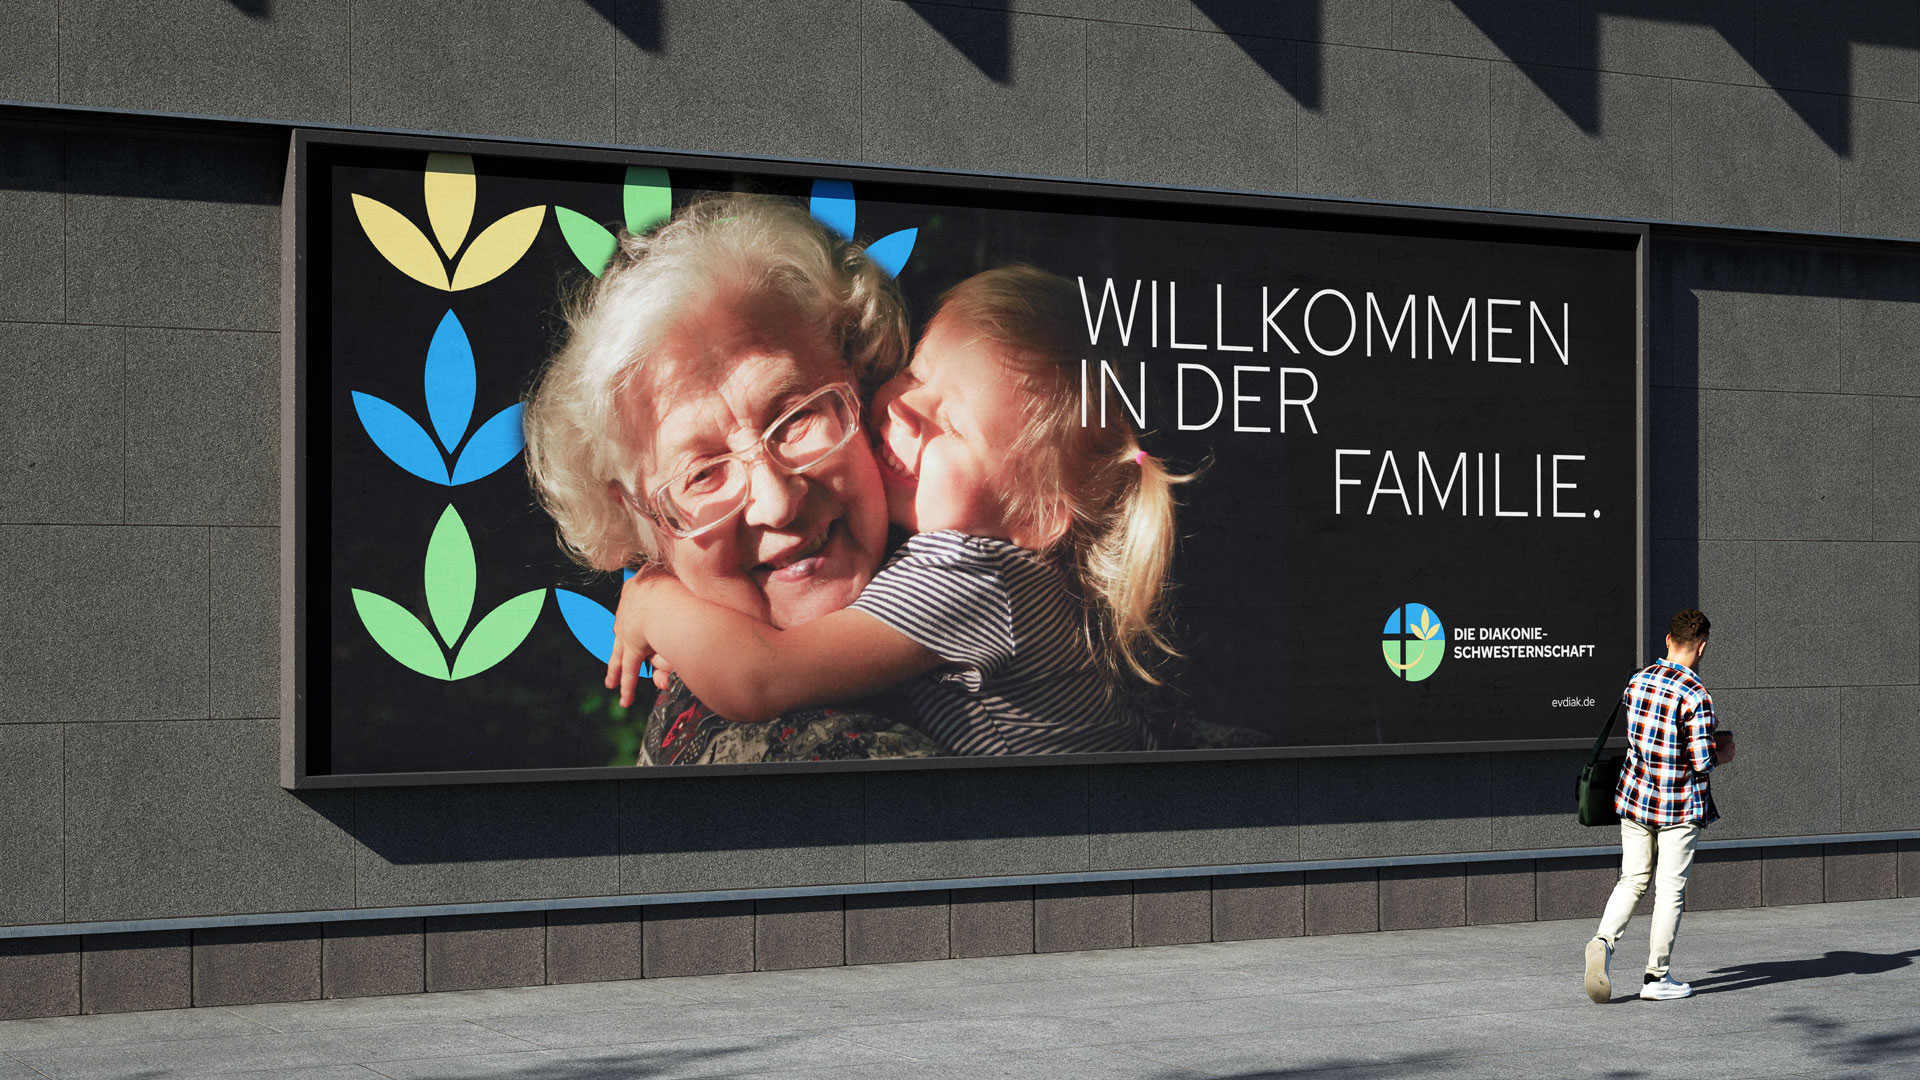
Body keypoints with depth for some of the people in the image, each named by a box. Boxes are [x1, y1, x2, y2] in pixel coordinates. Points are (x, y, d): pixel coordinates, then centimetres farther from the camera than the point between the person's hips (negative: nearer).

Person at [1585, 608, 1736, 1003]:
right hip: (1680, 806, -5)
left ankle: (1604, 940, -11)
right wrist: (1722, 753, 3)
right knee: (1670, 889, 5)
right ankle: (1656, 976, 10)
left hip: (1636, 794, 5)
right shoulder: (1696, 696, -18)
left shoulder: (1637, 682, 2)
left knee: (1632, 880, 12)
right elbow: (1702, 761, -20)